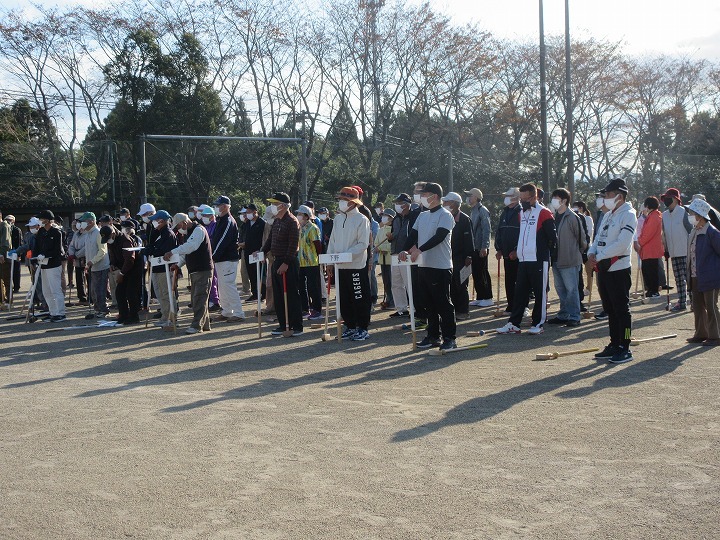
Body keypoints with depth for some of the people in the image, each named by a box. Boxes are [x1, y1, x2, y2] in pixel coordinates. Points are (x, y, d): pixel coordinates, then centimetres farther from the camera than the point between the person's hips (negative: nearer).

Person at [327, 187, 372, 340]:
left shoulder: (362, 220, -8)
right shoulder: (338, 218, 11)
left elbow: (363, 244, -13)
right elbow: (332, 241, 14)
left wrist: (345, 254, -21)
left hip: (356, 265, -6)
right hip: (340, 266, 6)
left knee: (359, 299, 0)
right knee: (343, 298, 11)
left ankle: (363, 329, 8)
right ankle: (350, 326, 22)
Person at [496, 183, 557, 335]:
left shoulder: (544, 213, -9)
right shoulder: (522, 213, 15)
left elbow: (553, 237, -9)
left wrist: (545, 251, -1)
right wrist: (518, 250, 15)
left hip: (538, 260, -7)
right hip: (523, 260, 7)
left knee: (540, 293, 2)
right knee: (520, 292, 8)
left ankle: (538, 324, 9)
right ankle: (514, 324, 11)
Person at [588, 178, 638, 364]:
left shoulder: (628, 215, -11)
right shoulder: (608, 215, 16)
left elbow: (622, 244, -21)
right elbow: (599, 237, 19)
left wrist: (600, 255, -16)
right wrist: (592, 252, -1)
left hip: (619, 269, -9)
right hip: (604, 269, 9)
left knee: (622, 310, -3)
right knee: (610, 310, 14)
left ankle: (625, 349, 2)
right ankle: (614, 345, 24)